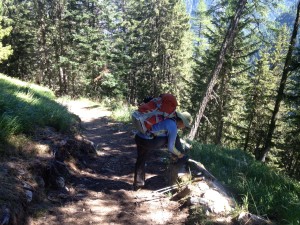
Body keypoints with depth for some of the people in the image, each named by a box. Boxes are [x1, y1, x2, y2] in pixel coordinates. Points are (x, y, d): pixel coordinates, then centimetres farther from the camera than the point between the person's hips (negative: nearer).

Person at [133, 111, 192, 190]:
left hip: (138, 137, 8)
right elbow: (170, 147, -3)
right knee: (175, 138, 6)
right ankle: (182, 159, 23)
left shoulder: (168, 119, 18)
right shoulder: (174, 127, -8)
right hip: (148, 142, -8)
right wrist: (179, 154, 17)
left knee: (141, 160, 25)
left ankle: (138, 184, 29)